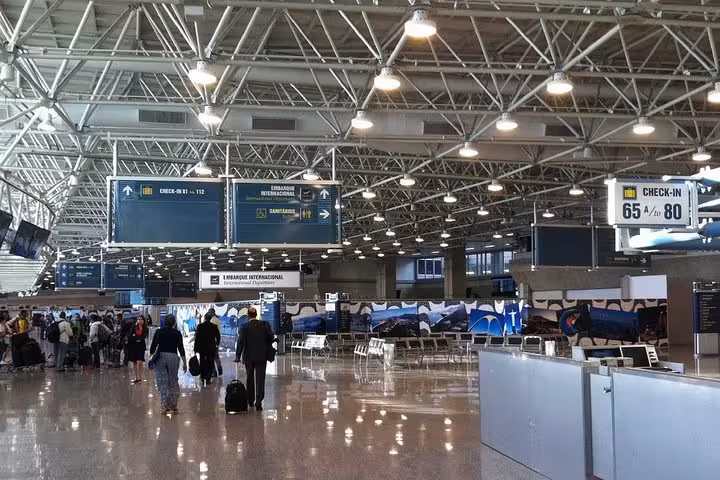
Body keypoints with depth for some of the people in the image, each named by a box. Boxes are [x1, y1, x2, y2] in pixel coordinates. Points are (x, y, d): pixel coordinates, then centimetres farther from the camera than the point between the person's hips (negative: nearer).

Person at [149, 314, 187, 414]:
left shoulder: (158, 332, 1)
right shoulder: (177, 333, 1)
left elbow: (153, 347, 1)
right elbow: (181, 348, 0)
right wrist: (184, 362, 6)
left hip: (160, 357, 0)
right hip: (173, 357, 0)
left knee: (162, 383, 2)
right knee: (173, 383, 11)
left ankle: (164, 406, -4)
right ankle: (173, 406, 14)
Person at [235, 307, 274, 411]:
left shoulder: (245, 327, -6)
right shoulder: (265, 325, -2)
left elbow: (240, 342, -11)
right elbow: (271, 338, -2)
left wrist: (238, 356, -9)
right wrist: (268, 350, 14)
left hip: (249, 357, 0)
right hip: (262, 356, 0)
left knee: (250, 379, 16)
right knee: (260, 379, -2)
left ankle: (250, 400, 26)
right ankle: (258, 402, -12)